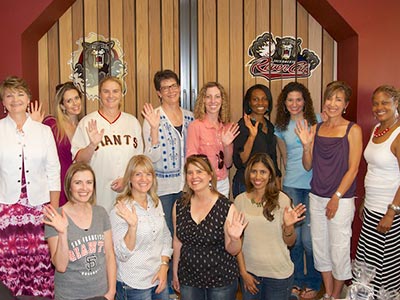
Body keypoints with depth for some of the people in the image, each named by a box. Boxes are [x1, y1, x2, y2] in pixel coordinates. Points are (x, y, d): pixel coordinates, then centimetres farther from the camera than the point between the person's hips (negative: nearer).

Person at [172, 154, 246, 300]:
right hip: (188, 278, 3)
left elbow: (232, 251, -9)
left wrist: (234, 238, -29)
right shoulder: (179, 205, -4)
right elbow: (177, 240, 7)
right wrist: (175, 273, 13)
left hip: (221, 279, -3)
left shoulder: (226, 207, -14)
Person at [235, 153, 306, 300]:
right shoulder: (240, 200, -4)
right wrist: (243, 272, 1)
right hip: (249, 271, 2)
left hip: (278, 274, -2)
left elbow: (289, 242, -5)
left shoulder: (282, 200, -10)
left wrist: (288, 226, -24)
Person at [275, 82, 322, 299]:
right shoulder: (281, 126, 9)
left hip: (315, 184, -3)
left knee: (309, 238, -3)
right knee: (293, 236, 7)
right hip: (291, 185, 3)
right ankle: (297, 281, 26)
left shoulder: (317, 121, 0)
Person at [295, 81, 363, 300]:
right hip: (316, 197, 5)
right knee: (320, 247, 13)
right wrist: (306, 145, -9)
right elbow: (308, 166, 8)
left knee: (338, 249, 5)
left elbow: (353, 169, -9)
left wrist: (336, 198, -12)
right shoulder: (316, 129, 6)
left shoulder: (353, 130, -6)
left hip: (341, 199, -4)